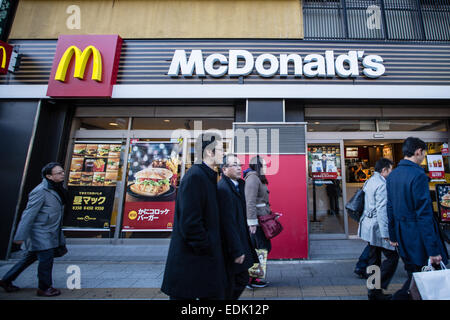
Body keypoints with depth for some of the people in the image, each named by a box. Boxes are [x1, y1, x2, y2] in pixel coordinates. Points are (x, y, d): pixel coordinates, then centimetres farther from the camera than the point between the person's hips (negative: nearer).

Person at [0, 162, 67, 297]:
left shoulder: (56, 188, 7)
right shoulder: (40, 191, -21)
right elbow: (28, 214, -19)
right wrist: (21, 236, -16)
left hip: (49, 233, 9)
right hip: (40, 234, -9)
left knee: (30, 258, 21)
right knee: (46, 259, 0)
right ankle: (44, 288, 18)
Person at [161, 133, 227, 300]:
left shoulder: (207, 176, 9)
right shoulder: (195, 176, -21)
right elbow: (190, 222, -25)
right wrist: (208, 250, -15)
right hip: (191, 259, -9)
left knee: (216, 294, 20)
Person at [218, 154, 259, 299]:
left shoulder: (239, 185, 9)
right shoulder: (223, 188, -21)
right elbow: (228, 222, -23)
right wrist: (237, 251, -20)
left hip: (240, 242, 9)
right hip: (230, 249, -9)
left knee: (242, 280, 20)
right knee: (228, 287, 9)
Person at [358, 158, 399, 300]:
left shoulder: (370, 181, 14)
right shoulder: (381, 184, -15)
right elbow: (382, 210, -21)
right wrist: (385, 233, -20)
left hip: (368, 224, 10)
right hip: (377, 226, -10)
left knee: (374, 259, 15)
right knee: (392, 256, 1)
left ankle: (373, 292, 24)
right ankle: (377, 288, 4)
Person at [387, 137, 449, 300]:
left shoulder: (392, 175, 6)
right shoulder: (418, 174, -17)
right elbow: (424, 214, -19)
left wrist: (393, 236, 18)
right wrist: (433, 250, -15)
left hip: (402, 236, 8)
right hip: (418, 236, -7)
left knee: (413, 274, 19)